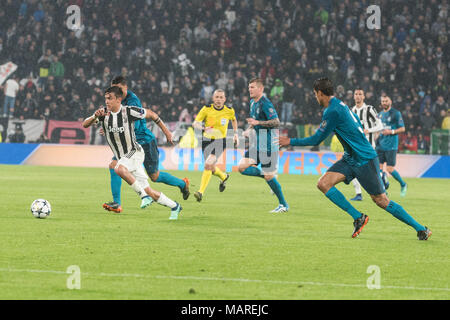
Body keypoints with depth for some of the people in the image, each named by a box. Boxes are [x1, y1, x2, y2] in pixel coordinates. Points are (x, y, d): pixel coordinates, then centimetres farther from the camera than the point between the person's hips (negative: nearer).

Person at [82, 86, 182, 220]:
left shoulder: (128, 111, -16)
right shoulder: (103, 113, -4)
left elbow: (151, 114, -2)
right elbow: (85, 125, -13)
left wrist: (165, 131, 6)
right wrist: (95, 116, -34)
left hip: (135, 152, -5)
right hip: (123, 157, 5)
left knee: (119, 168, -36)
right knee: (148, 191, 6)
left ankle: (144, 195, -25)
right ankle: (174, 206, 25)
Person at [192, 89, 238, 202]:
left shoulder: (229, 111, -4)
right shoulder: (207, 109, -9)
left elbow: (234, 119, 20)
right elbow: (195, 123, -14)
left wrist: (235, 134, 16)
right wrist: (204, 128, -34)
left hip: (220, 141, -2)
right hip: (207, 140, 2)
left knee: (208, 164, -22)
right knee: (211, 168, 14)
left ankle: (201, 192, -23)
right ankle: (224, 177, 49)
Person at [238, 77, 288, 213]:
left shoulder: (265, 104, -16)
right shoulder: (253, 103, 13)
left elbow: (276, 122, -24)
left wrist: (258, 123, -29)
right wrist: (249, 130, 13)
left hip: (268, 145, -9)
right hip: (257, 144, 9)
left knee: (269, 177, -7)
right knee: (242, 167, -2)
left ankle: (283, 205, 7)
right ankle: (271, 177, 11)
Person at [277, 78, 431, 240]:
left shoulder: (332, 111, -18)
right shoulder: (340, 105, 10)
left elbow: (316, 139, -14)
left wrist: (291, 141, -5)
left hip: (365, 160, -9)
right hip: (350, 159, 9)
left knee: (381, 201, -5)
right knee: (323, 184, -5)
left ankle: (421, 229, 5)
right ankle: (358, 217, -3)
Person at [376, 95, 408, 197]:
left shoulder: (396, 113, -4)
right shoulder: (380, 114, 15)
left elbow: (402, 128, -5)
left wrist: (391, 132, -18)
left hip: (391, 146, -6)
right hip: (380, 145, 6)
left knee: (390, 169, -7)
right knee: (378, 168, -3)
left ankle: (403, 185, 16)